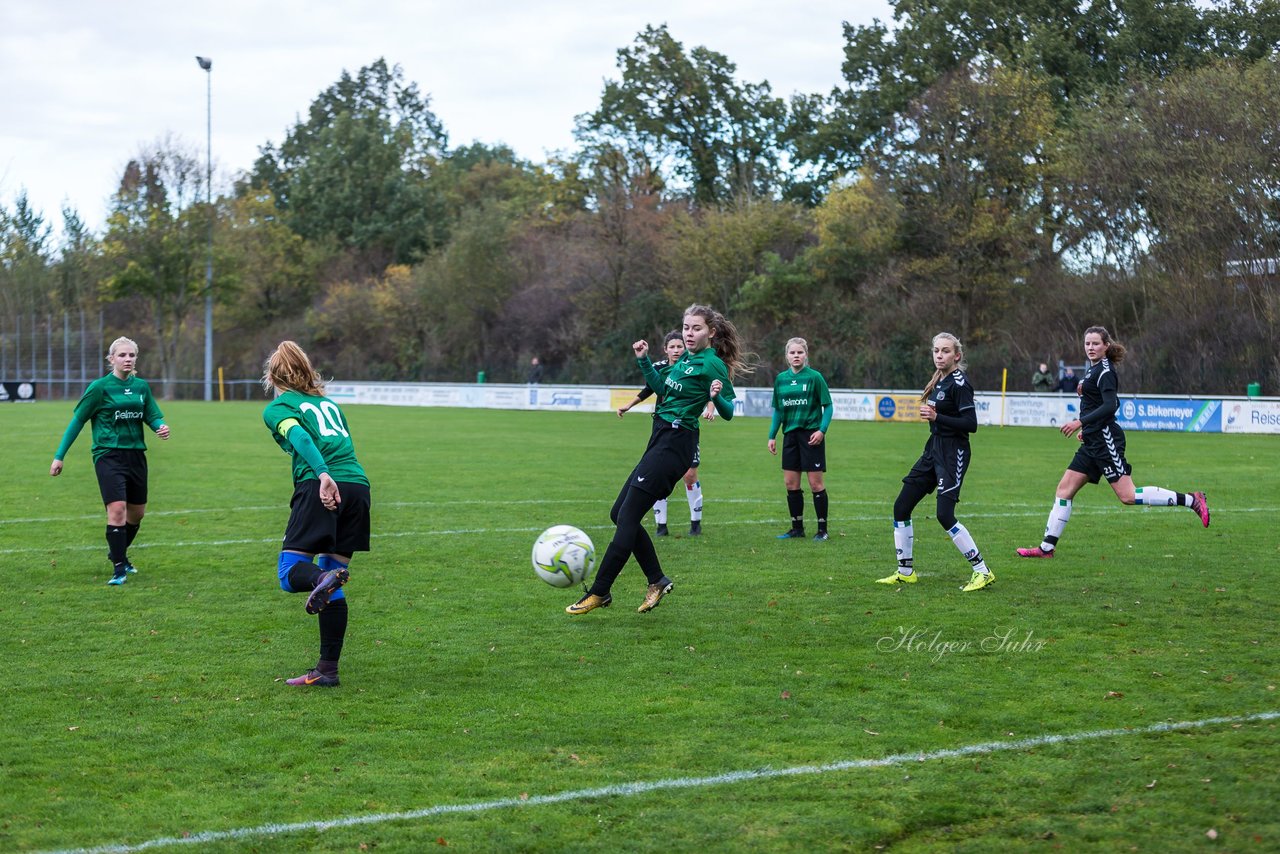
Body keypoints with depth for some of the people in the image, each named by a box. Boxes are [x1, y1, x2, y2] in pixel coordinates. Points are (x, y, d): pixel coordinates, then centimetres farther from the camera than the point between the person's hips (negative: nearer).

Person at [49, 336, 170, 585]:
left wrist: (161, 426, -15)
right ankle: (119, 568, -10)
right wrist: (59, 456, -3)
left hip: (136, 454, 6)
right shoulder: (100, 387, -6)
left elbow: (152, 415, 11)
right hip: (108, 455, -5)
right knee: (117, 509, -18)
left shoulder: (141, 386, 7)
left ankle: (118, 553, 39)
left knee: (137, 512, 14)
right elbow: (77, 421, -2)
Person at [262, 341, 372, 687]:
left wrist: (323, 474, -23)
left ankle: (322, 580, -37)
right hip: (358, 483, 6)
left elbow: (300, 437, -10)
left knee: (290, 571, -2)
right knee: (332, 587, 11)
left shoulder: (277, 407, 9)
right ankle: (327, 669, 7)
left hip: (320, 487, -6)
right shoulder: (328, 403, 29)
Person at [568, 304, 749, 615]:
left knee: (627, 517, -10)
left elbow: (728, 412, -13)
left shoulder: (712, 364, -11)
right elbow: (662, 389, 28)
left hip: (674, 446, -10)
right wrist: (644, 360, 19)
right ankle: (657, 581, 16)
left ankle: (599, 593, -6)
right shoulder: (685, 359, 15)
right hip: (662, 439, 10)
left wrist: (716, 397, -33)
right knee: (619, 513, 9)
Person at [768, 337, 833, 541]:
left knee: (816, 483, -2)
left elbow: (828, 406, -4)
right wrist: (772, 436, 10)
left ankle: (822, 529, 7)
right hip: (790, 434, 5)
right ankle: (797, 528, 17)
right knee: (790, 483, 6)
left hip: (811, 434, -5)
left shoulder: (815, 377, -7)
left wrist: (822, 430, -15)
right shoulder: (781, 379, 7)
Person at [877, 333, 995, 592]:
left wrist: (936, 417, -22)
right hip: (933, 449, 9)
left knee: (945, 515, -15)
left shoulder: (959, 383, -14)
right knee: (901, 507, 6)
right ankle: (905, 572, 18)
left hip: (953, 453, -9)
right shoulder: (939, 381, 12)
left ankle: (983, 572, -4)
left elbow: (971, 424, -20)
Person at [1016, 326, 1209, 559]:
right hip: (1093, 442, 10)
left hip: (1105, 440, -10)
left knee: (1127, 495, -13)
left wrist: (1080, 422, -26)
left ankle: (1190, 500, -8)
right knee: (1064, 489, 6)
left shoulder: (1104, 372, -12)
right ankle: (1047, 547, 8)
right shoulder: (1093, 369, 17)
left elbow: (1110, 406, -23)